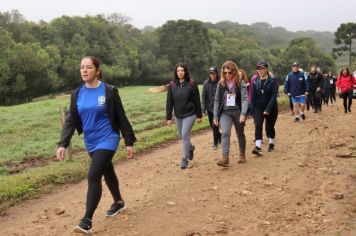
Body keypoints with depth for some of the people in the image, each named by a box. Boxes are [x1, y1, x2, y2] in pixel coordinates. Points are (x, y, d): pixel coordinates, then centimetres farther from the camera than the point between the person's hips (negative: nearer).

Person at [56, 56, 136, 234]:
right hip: (90, 143, 5)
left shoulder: (109, 91, -11)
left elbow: (121, 117, -6)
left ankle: (87, 221, -9)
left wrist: (129, 142, -4)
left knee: (93, 176, -15)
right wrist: (63, 144, -11)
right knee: (107, 173, 21)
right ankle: (119, 203, 43)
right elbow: (71, 120, 1)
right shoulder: (77, 94, 2)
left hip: (107, 140, -5)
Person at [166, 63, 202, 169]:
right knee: (182, 135, 16)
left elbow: (197, 100, -4)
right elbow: (169, 102, 0)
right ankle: (190, 148, 46)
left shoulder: (191, 84, -8)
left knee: (185, 135, -11)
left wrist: (199, 115, -3)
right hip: (178, 115, 4)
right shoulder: (172, 84, -1)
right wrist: (168, 117, -2)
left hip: (190, 114, -4)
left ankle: (185, 159, 0)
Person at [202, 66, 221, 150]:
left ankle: (215, 143, 4)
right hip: (209, 107, 4)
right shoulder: (206, 83, 1)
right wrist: (203, 108, -1)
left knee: (215, 125, -9)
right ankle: (219, 135, 41)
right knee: (212, 125, 14)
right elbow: (203, 96, 3)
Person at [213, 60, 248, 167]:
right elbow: (217, 100, 5)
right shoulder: (221, 84, 0)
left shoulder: (241, 83, -8)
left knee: (240, 134, 14)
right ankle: (225, 158, -24)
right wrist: (215, 116, 1)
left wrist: (243, 113, -29)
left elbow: (244, 99, -16)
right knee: (225, 133, -18)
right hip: (225, 112, 1)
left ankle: (242, 155, 32)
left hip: (238, 112, -1)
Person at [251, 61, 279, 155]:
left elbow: (274, 96, -14)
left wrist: (268, 109, -20)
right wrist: (253, 108, -3)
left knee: (270, 126, 10)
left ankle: (271, 144, 33)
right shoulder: (255, 81, 2)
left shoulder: (273, 81, -8)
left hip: (271, 108, -2)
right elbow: (253, 95, 4)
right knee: (258, 126, -14)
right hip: (258, 108, 2)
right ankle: (258, 147, -20)